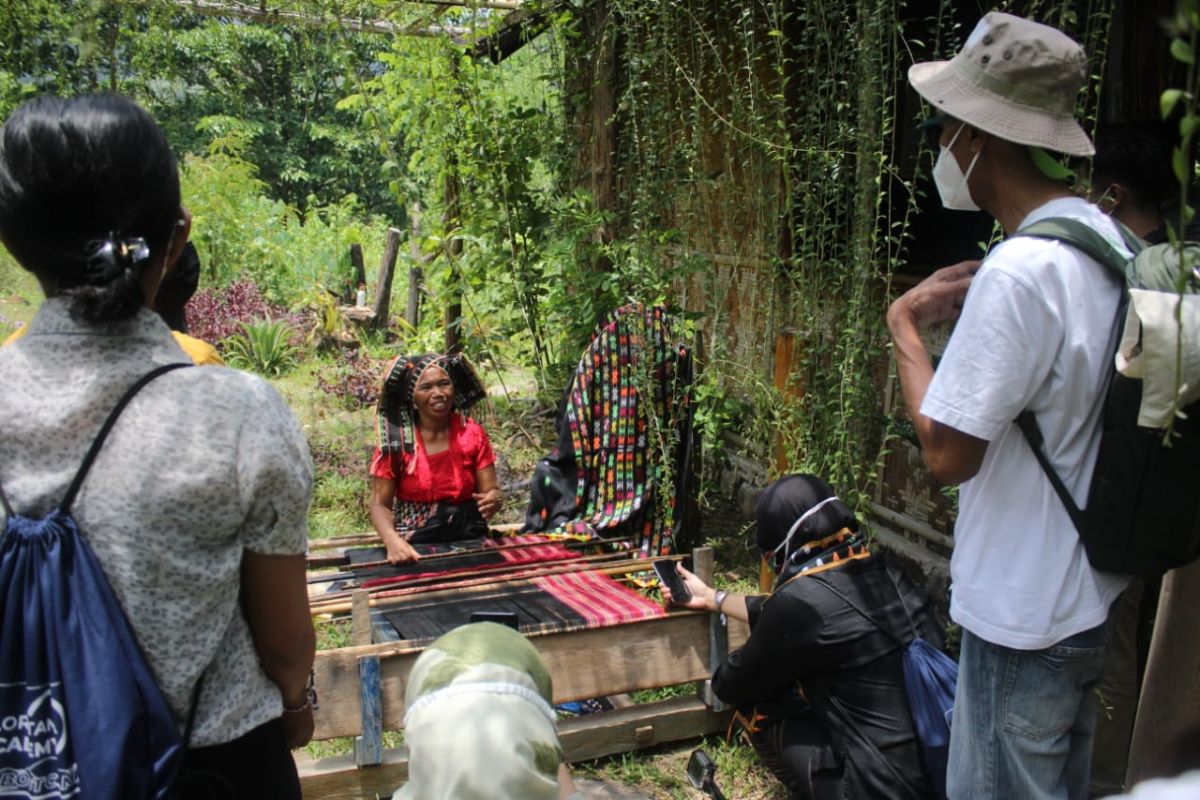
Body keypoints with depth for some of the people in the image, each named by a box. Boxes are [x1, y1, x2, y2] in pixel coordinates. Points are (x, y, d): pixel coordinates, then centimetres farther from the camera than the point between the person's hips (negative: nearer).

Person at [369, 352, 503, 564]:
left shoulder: (472, 434, -1)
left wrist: (494, 499, -22)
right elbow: (380, 504, -5)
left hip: (469, 543, 1)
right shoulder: (395, 441, -6)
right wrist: (392, 539, -24)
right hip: (414, 549, -1)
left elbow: (491, 490, 1)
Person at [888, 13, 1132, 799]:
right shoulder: (1106, 238, 2)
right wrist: (969, 313, 4)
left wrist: (905, 323, -13)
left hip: (1022, 616, -9)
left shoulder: (1018, 272, -27)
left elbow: (949, 453, -24)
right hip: (1087, 594, 9)